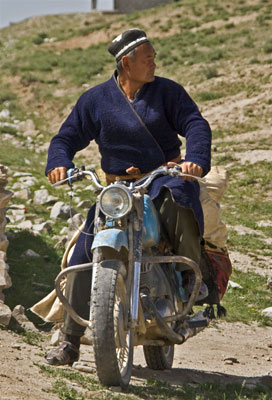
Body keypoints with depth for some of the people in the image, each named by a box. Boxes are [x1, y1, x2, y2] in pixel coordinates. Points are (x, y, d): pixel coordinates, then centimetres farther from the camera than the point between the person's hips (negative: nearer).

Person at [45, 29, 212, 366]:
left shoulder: (167, 91, 3)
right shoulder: (95, 99, 6)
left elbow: (195, 124, -7)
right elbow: (67, 137, 8)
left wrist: (196, 159, -28)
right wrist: (58, 163, -15)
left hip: (163, 176, -1)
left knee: (179, 197, -39)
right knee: (84, 251, -12)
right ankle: (70, 341, -3)